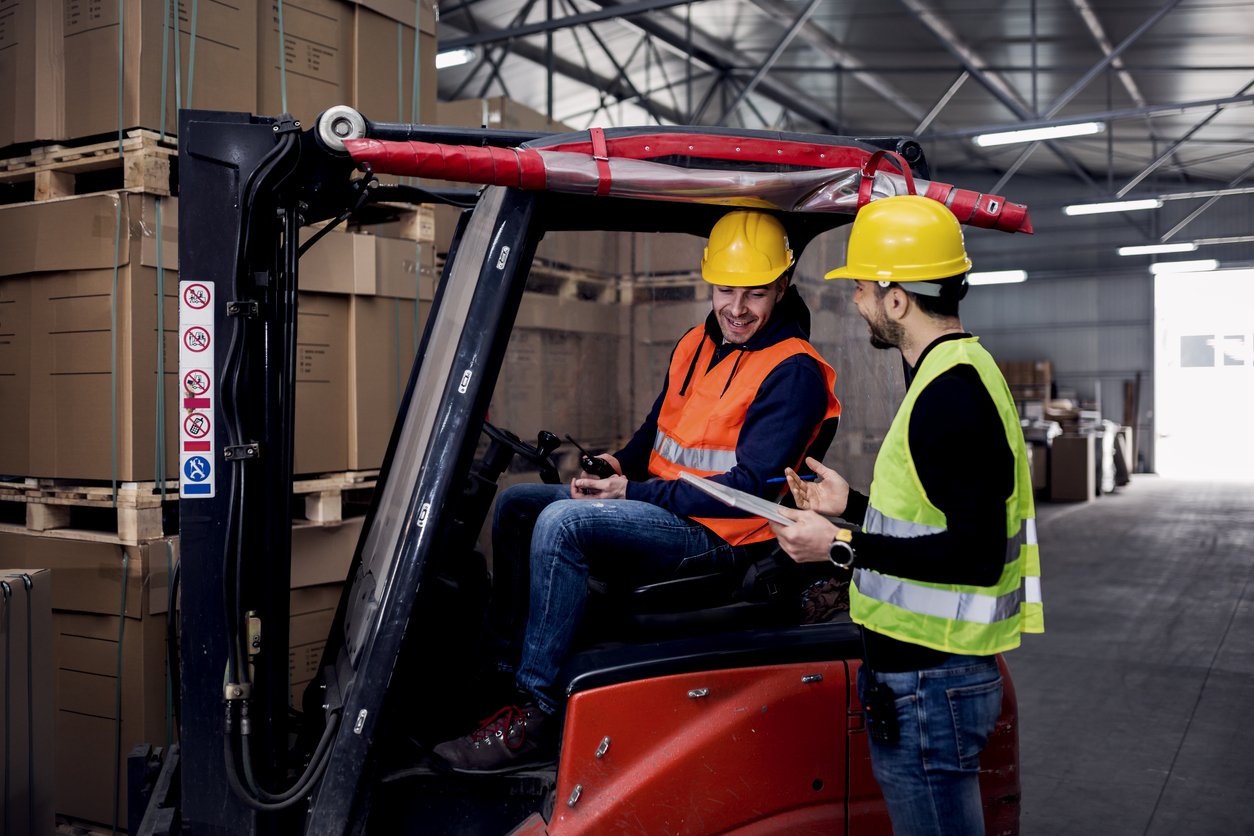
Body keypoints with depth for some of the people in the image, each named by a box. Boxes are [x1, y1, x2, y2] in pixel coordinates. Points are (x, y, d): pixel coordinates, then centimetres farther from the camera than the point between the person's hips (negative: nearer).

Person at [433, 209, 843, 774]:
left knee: (561, 522, -28)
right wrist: (617, 467, 0)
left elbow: (750, 487, -20)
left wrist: (633, 491, -19)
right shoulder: (694, 347, 14)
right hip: (661, 511, 9)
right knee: (516, 505, 3)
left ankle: (536, 718, -23)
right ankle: (505, 667, 5)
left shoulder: (794, 372, -13)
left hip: (719, 537, -9)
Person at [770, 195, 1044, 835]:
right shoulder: (962, 373, 13)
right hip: (933, 670, 11)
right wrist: (854, 505, 15)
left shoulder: (949, 396, -21)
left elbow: (977, 555, -26)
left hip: (928, 687, -11)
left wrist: (843, 548, -21)